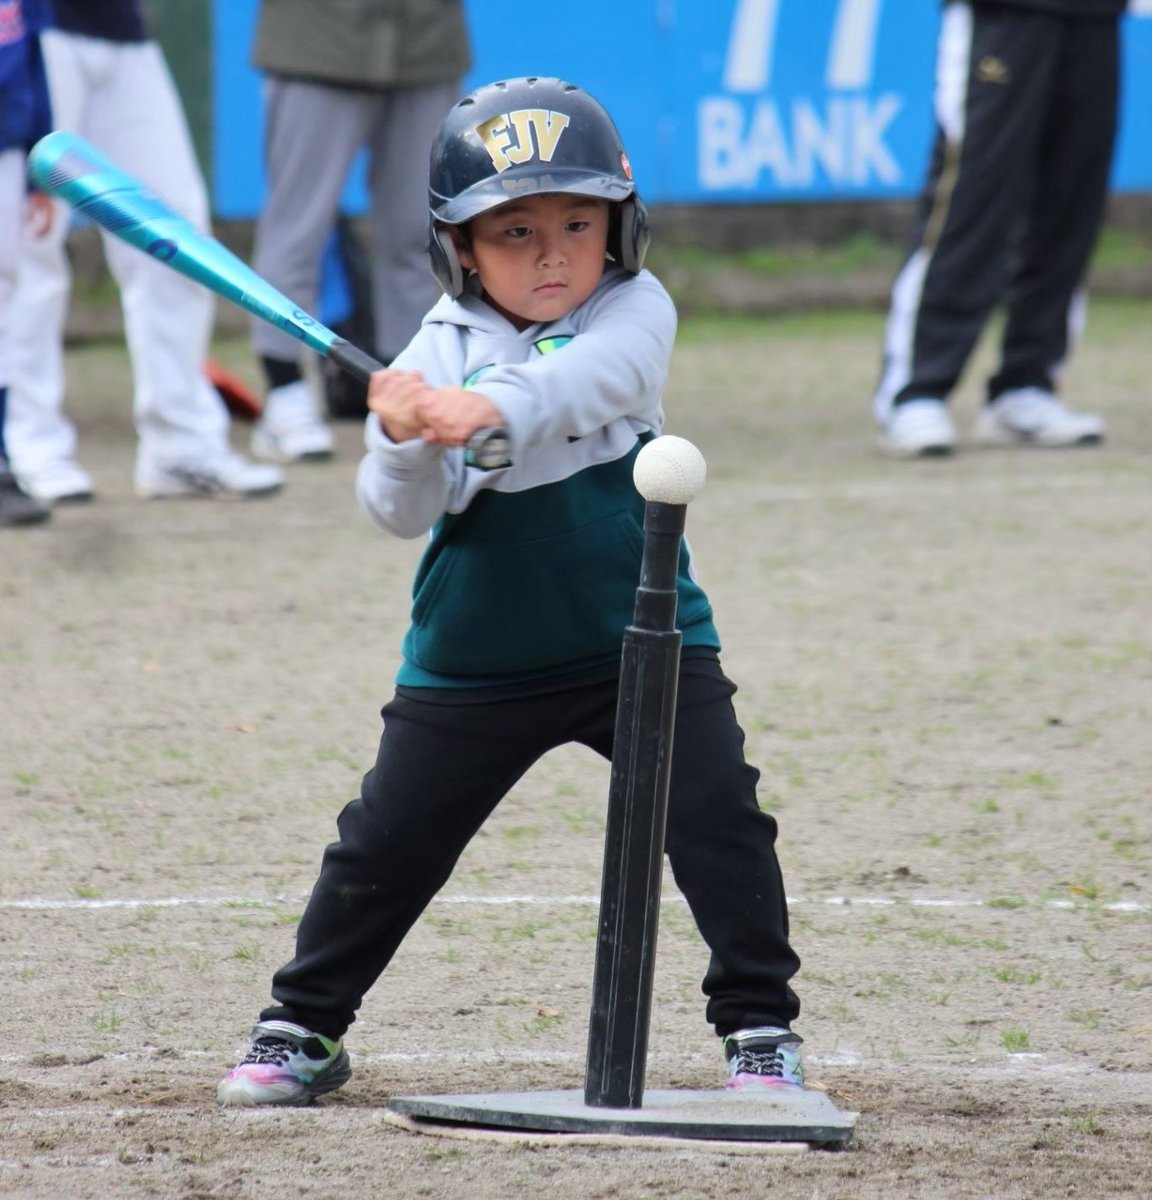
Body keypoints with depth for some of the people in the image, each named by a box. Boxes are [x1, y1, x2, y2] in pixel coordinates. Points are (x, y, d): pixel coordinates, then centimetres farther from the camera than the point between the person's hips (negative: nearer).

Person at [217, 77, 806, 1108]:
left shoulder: (634, 310, -7)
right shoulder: (439, 351, -6)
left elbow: (591, 375, -31)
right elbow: (403, 512, -13)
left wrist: (493, 407, -50)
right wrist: (404, 440, -35)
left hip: (641, 635, -1)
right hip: (475, 661, 1)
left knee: (720, 819, -8)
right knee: (386, 847, 4)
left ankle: (760, 1028, 6)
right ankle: (302, 1031, 19)